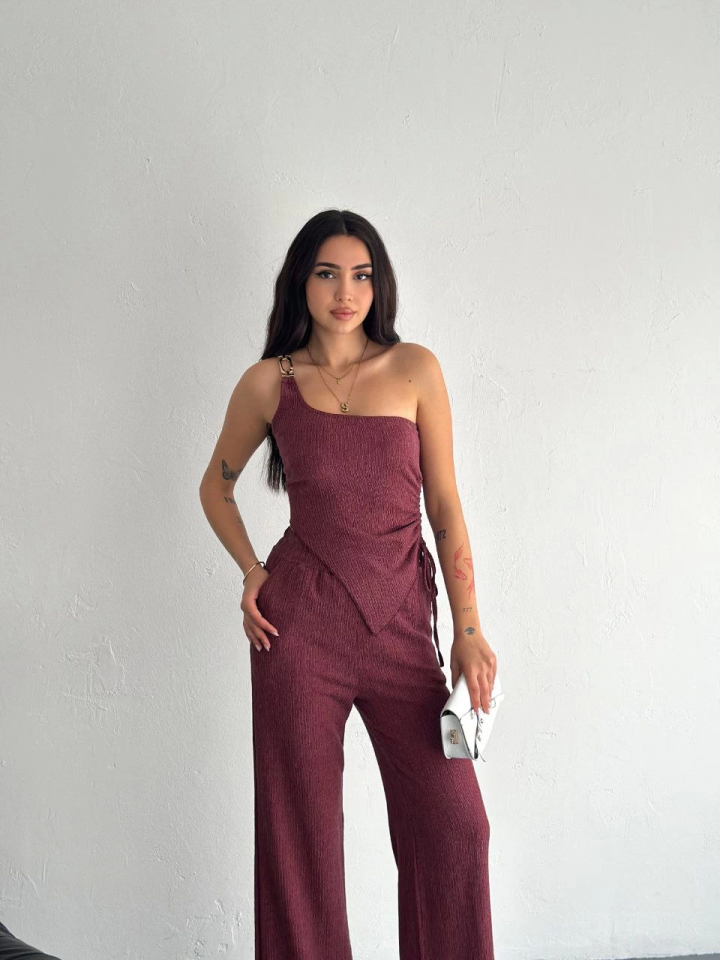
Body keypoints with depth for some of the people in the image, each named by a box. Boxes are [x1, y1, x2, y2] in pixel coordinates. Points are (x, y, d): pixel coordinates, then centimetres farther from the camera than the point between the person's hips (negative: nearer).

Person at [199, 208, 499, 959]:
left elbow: (445, 507, 3)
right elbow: (216, 486, 19)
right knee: (300, 828, 6)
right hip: (301, 618, 0)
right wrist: (250, 571, 3)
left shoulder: (414, 369, 4)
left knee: (453, 825, -2)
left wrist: (468, 630, -2)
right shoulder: (269, 382, 4)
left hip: (400, 621, 0)